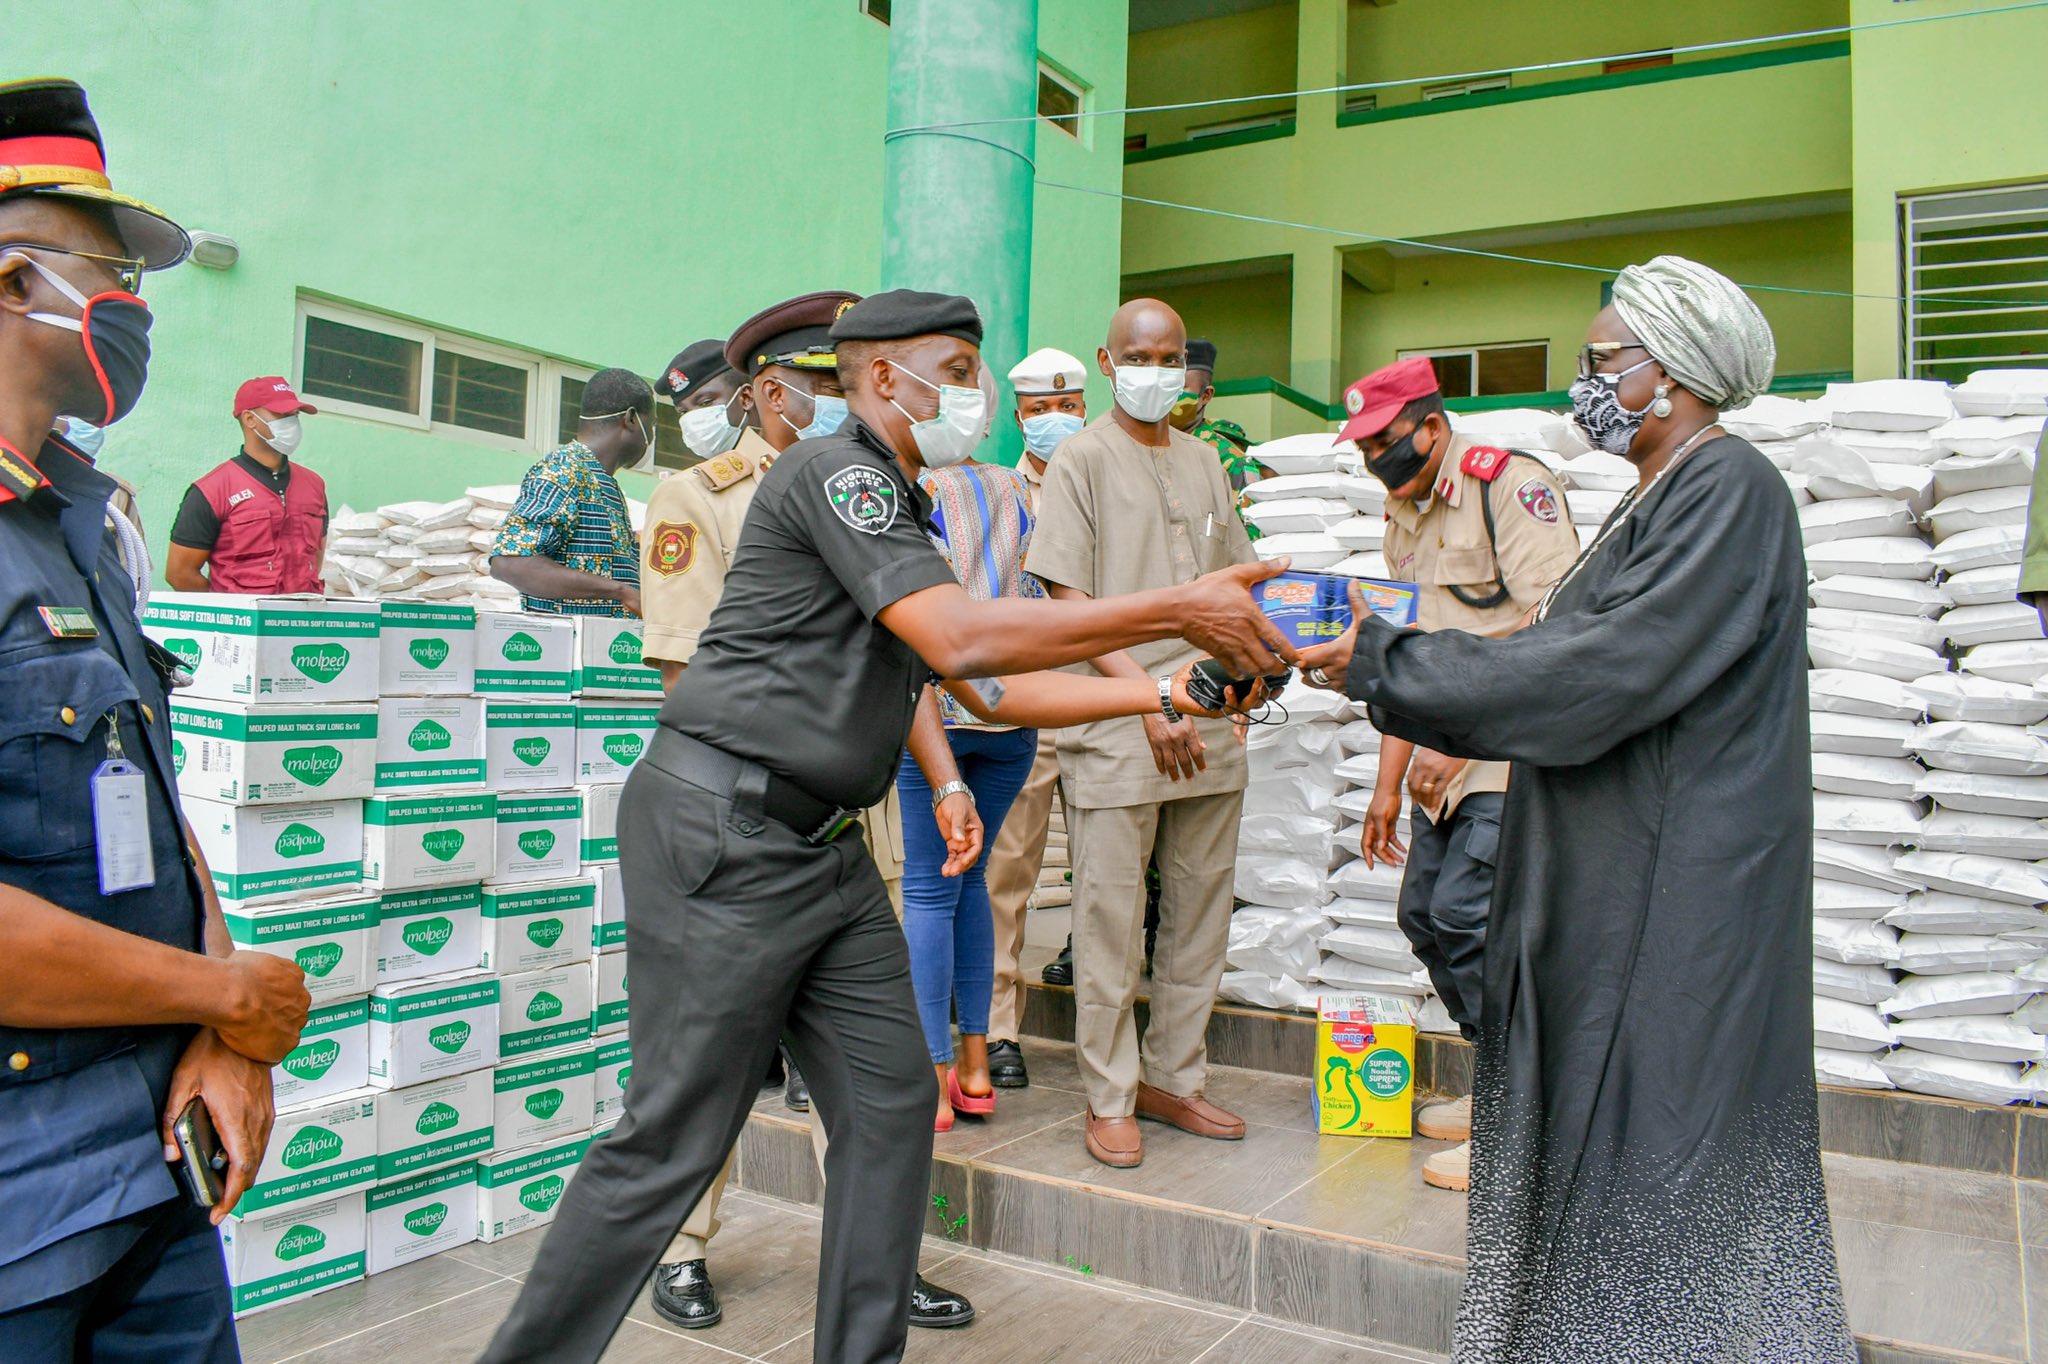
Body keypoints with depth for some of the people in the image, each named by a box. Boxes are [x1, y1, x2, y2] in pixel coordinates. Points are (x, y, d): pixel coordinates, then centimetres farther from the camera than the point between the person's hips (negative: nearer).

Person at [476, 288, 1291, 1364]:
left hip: (818, 847, 10)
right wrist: (1179, 610, -20)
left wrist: (1165, 691, 10)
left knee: (891, 1098, 10)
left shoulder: (894, 509, 20)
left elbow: (990, 688, 18)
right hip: (720, 831, -10)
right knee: (674, 1136, -3)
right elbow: (961, 637, -24)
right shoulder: (836, 469, -11)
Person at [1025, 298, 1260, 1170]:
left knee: (1199, 914, 11)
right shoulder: (1083, 459, 0)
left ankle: (1172, 1079, 26)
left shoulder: (1202, 461, 16)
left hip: (1208, 728, 6)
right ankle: (1109, 1099, 15)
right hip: (1116, 730, -5)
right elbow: (1067, 602, -8)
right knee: (1110, 924, 0)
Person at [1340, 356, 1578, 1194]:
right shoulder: (1405, 518, 16)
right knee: (1424, 915, 7)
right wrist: (1389, 785, 16)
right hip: (1449, 760, 9)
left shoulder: (1510, 484, -10)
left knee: (1465, 916, -14)